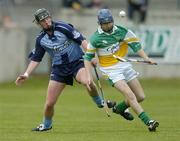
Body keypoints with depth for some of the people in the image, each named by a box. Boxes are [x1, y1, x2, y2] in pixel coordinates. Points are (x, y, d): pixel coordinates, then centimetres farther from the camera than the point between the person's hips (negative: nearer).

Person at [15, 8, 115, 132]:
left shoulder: (63, 28, -11)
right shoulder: (41, 39, 2)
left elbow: (81, 40, -12)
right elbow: (36, 59, 12)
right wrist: (26, 74, 2)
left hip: (77, 62, -4)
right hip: (59, 68, 4)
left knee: (87, 81, -37)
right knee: (49, 103, 0)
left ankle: (100, 102, -10)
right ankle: (46, 125, 29)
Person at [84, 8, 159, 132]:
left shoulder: (122, 31, -4)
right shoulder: (95, 38, -10)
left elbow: (135, 44, -3)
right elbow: (88, 57, -1)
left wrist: (146, 58, -16)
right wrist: (89, 75, -8)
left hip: (125, 65, 5)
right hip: (111, 70, -5)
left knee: (140, 97, 4)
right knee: (130, 95, -21)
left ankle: (120, 108, 30)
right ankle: (148, 121, -24)